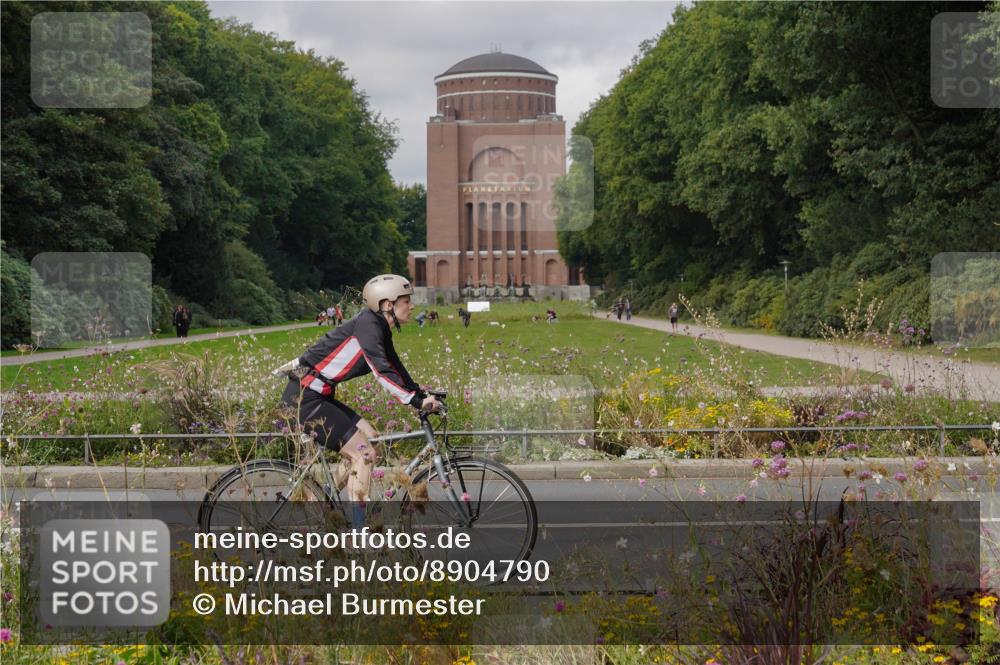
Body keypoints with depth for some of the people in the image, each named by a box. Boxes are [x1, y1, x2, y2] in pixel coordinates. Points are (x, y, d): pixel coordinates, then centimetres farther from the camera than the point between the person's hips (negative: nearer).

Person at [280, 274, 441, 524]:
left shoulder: (380, 328, 13)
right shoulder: (368, 324, -16)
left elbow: (396, 370, 16)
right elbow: (382, 371, -25)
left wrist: (423, 396, 7)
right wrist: (417, 401, -27)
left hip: (318, 397, 10)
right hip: (304, 398, -10)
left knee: (372, 440, 10)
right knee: (363, 452, -10)